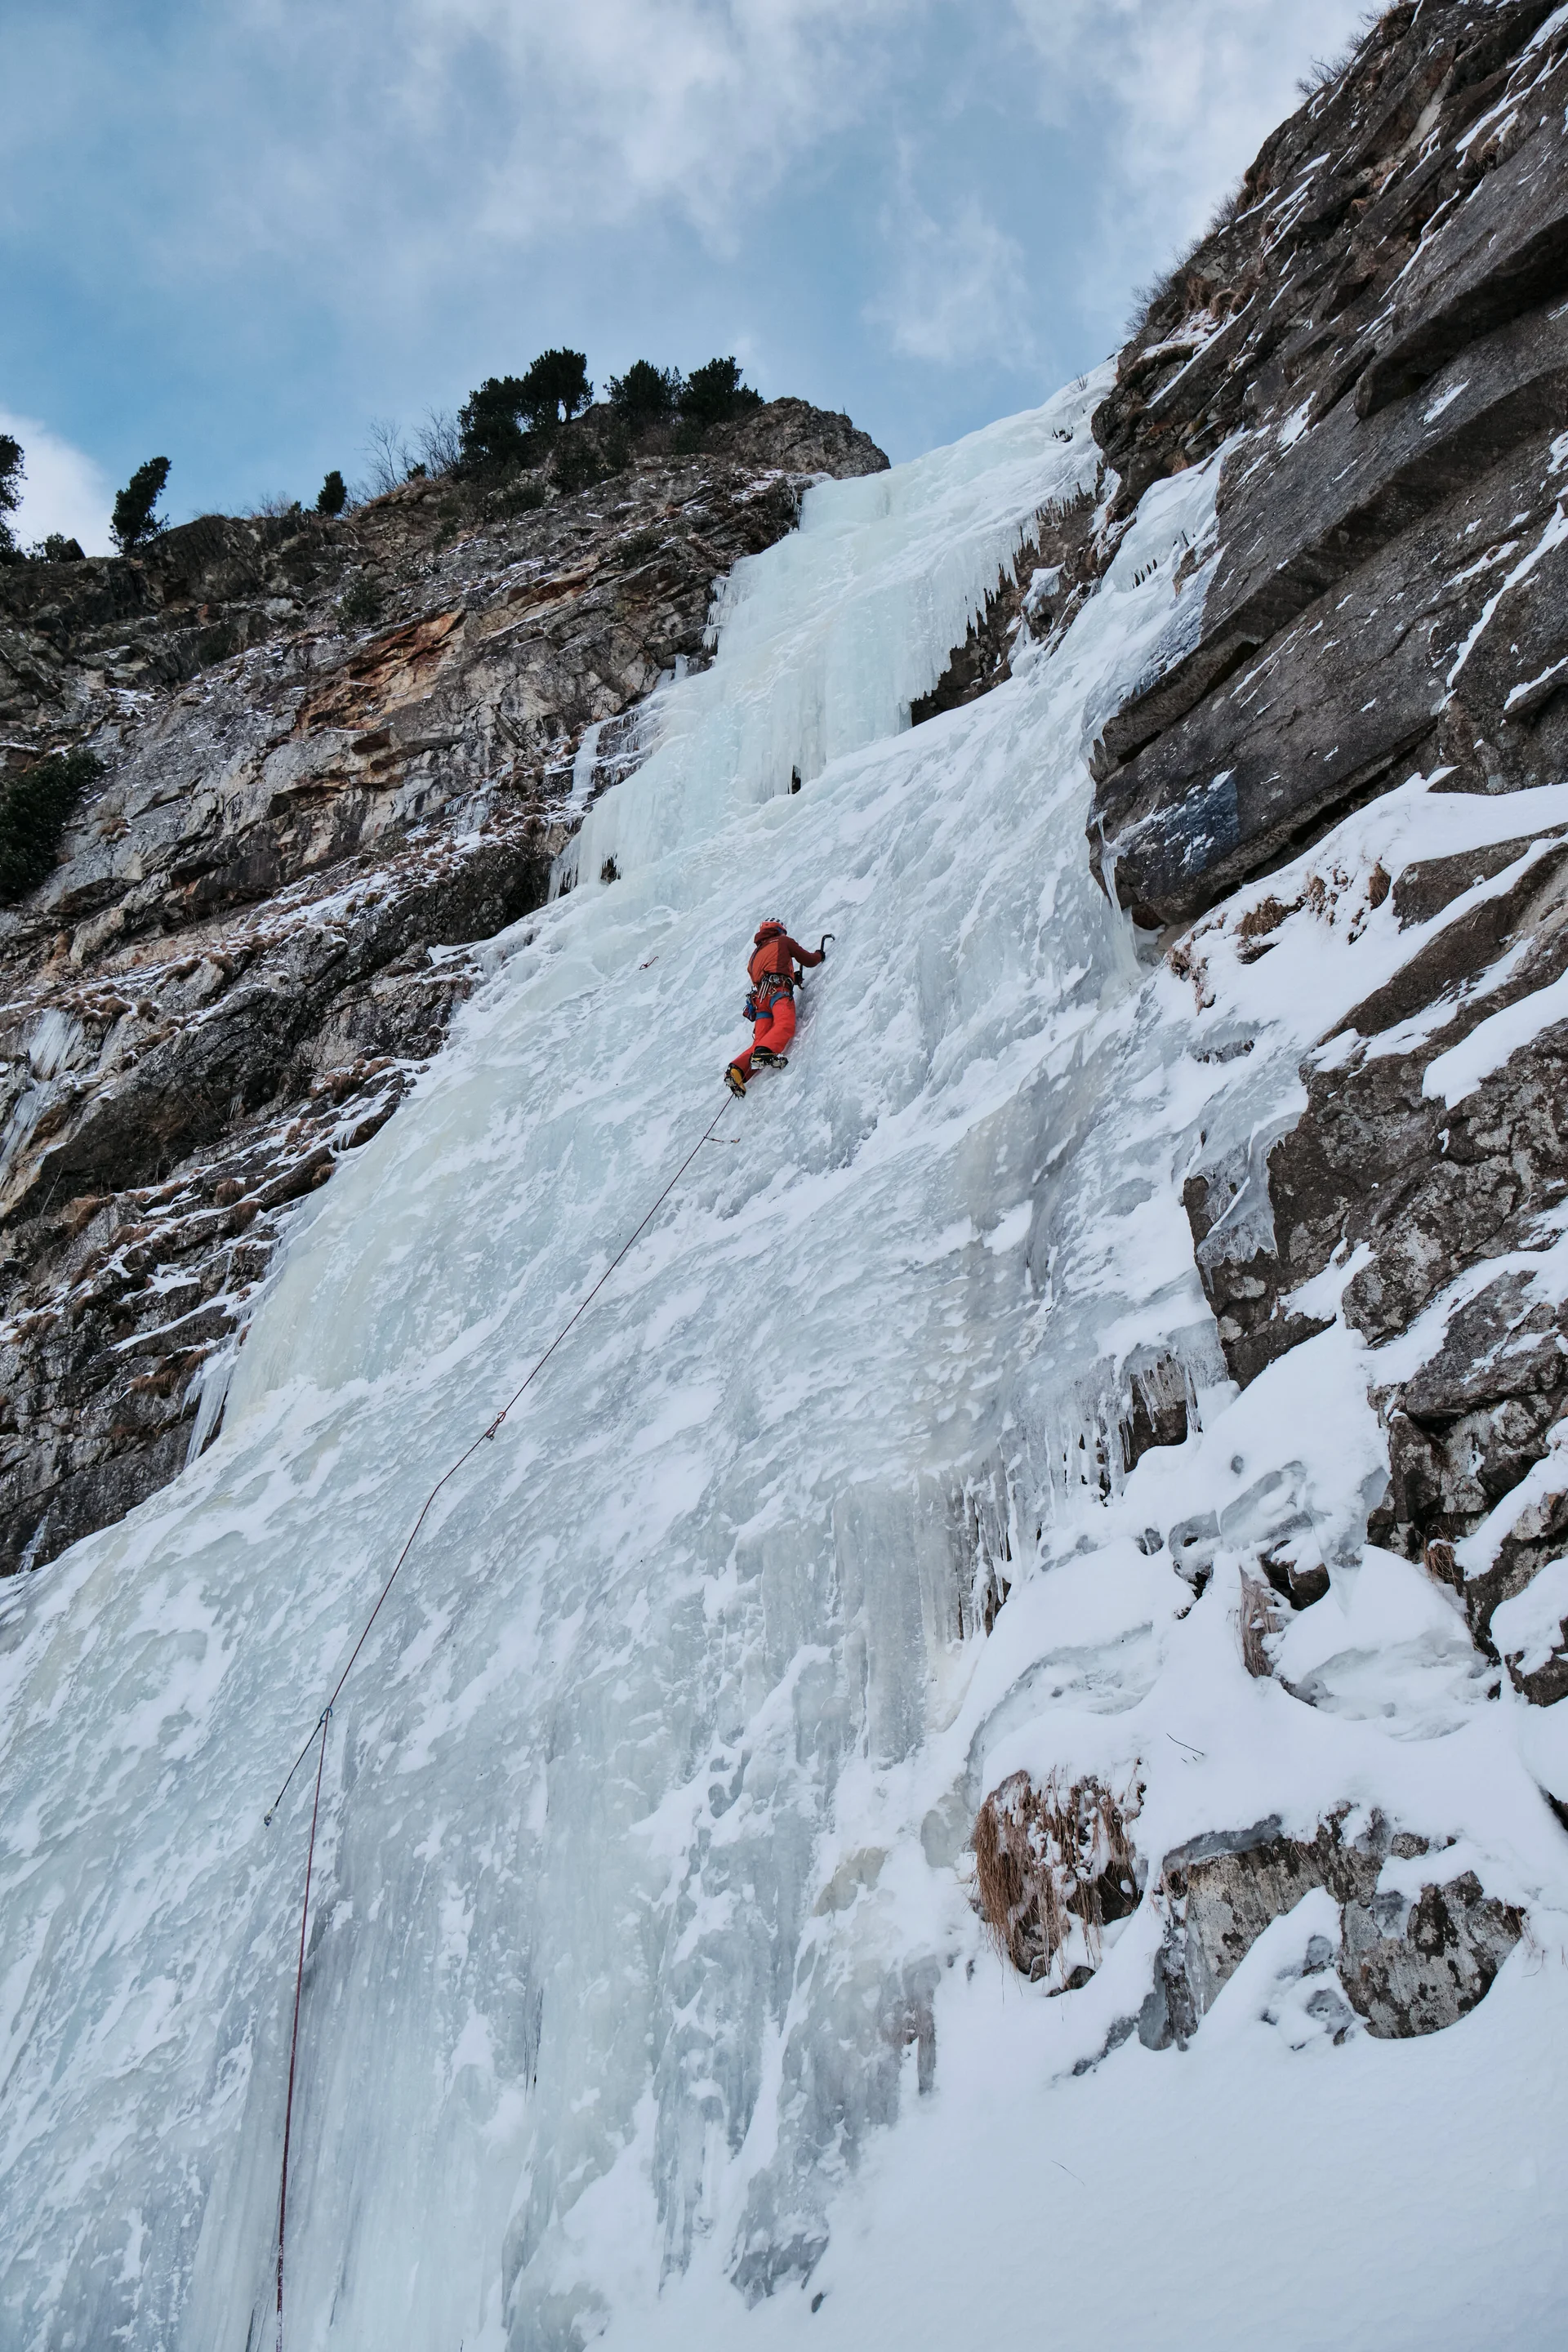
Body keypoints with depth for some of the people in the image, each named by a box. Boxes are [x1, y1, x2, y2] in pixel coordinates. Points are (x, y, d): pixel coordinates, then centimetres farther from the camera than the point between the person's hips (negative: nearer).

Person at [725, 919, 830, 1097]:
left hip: (759, 996, 6)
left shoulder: (755, 954, 38)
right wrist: (820, 954, 48)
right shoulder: (783, 941, 24)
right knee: (785, 1024, -29)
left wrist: (793, 976, 45)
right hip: (778, 989, -6)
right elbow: (809, 960, 25)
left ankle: (737, 1069, -29)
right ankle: (764, 1052, -57)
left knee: (760, 1040, -5)